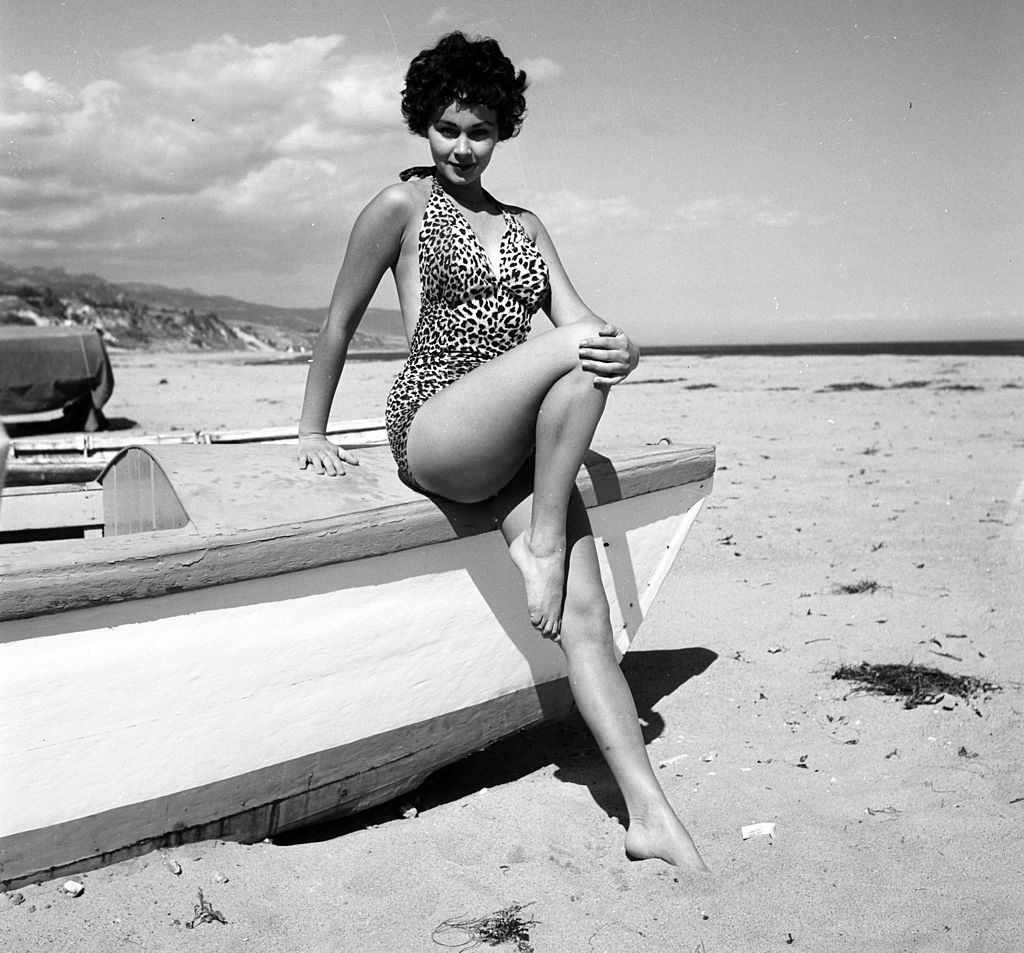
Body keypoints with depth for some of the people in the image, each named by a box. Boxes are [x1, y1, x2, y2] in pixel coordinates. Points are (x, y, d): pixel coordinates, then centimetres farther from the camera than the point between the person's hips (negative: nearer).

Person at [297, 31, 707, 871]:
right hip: (431, 430, -5)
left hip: (516, 445, 5)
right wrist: (313, 433, 10)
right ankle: (540, 540, -19)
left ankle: (651, 815, -13)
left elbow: (582, 321, 9)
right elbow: (339, 324, 9)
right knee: (578, 351, -30)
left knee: (583, 611, -13)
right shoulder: (402, 205, 4)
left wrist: (625, 348, -15)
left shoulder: (524, 224, 20)